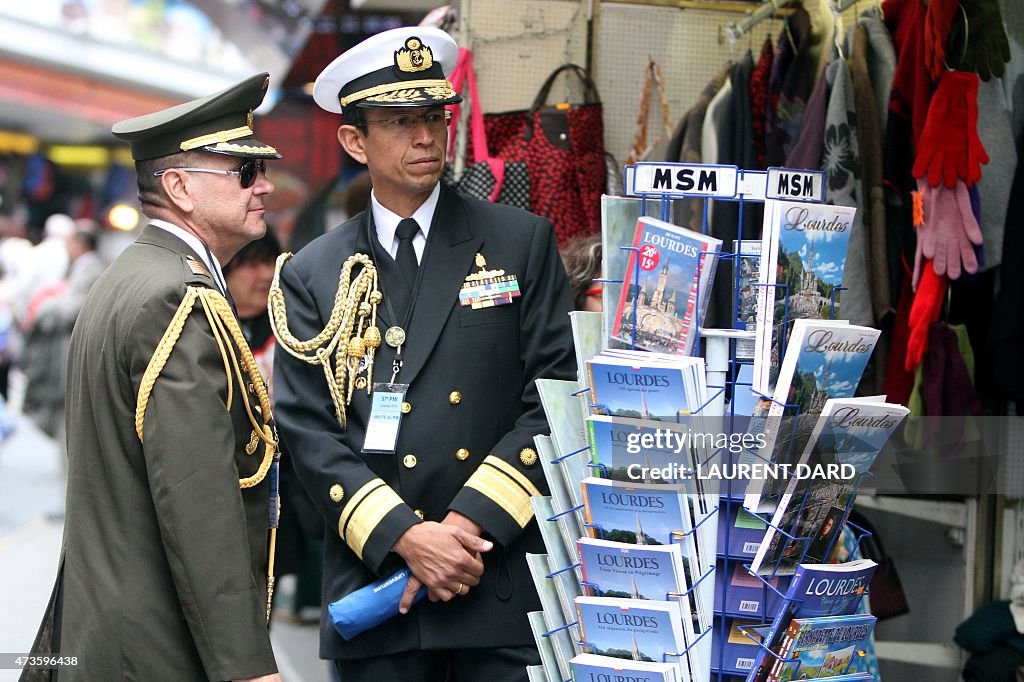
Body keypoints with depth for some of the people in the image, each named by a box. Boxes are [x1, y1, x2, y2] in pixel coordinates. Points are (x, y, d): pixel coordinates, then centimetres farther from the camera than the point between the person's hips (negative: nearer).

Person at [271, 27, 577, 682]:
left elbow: (555, 399, -1)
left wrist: (470, 522, -11)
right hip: (374, 581, 1)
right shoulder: (311, 276, 7)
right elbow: (308, 431, 1)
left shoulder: (522, 244, 6)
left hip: (506, 583, -1)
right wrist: (407, 538, -12)